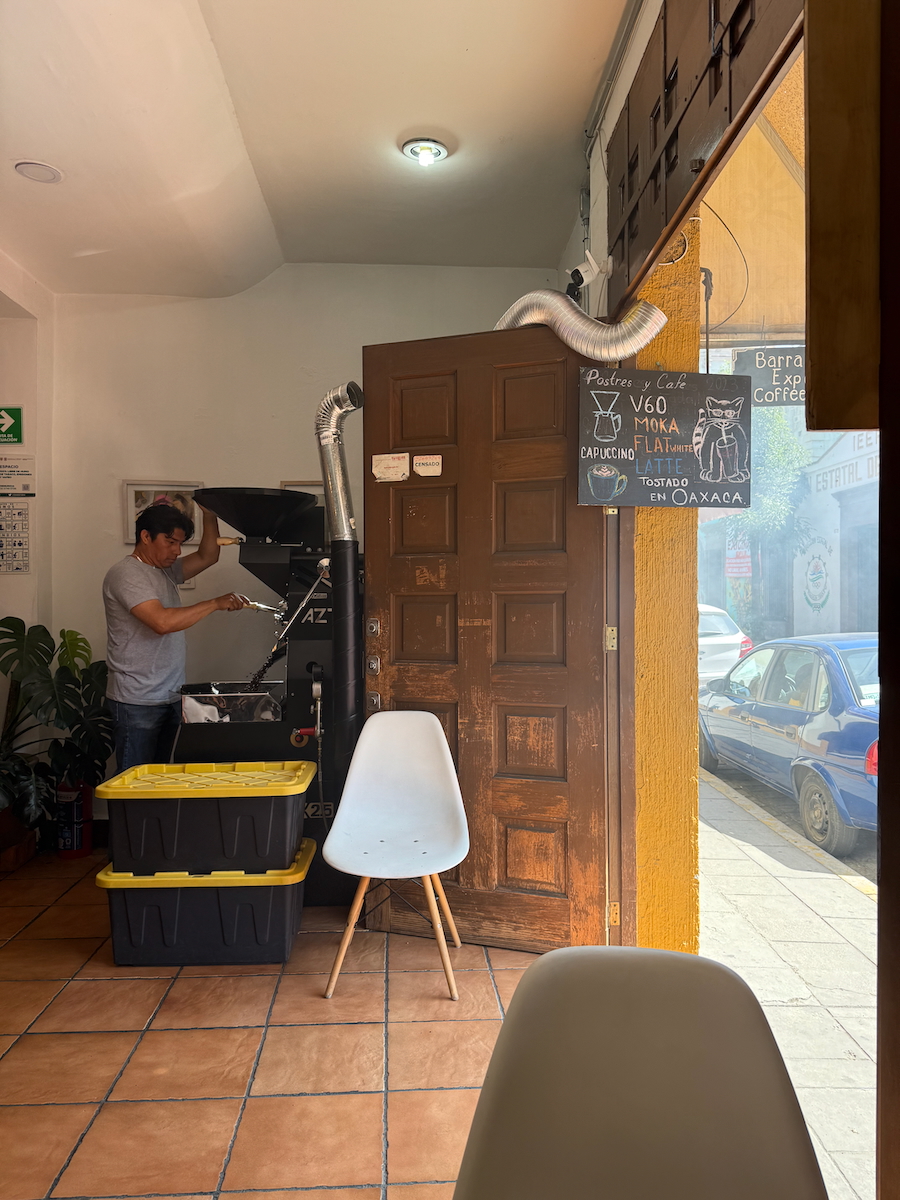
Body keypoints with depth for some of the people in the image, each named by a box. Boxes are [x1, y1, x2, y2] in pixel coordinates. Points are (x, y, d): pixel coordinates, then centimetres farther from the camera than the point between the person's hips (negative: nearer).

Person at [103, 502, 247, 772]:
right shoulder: (125, 574, -14)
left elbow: (207, 556, 14)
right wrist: (215, 604, -24)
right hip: (137, 702, -8)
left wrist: (209, 516, 0)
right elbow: (162, 622, -26)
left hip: (170, 699, 8)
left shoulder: (166, 570, 14)